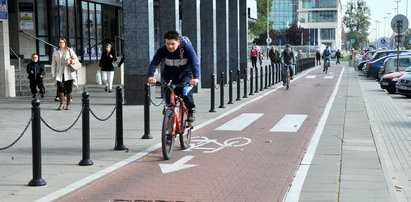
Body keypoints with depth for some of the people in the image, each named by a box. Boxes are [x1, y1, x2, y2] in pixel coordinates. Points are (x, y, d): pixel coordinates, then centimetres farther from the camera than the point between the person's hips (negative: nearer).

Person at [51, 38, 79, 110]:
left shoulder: (69, 51, 7)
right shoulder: (56, 52, 12)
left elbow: (76, 60, 7)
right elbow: (53, 63, 10)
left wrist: (70, 61, -13)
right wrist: (53, 73, 4)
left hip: (69, 73, -1)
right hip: (60, 74, 1)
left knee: (69, 89, -1)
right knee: (60, 88, -8)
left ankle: (69, 104, 6)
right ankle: (61, 104, 2)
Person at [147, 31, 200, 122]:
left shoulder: (186, 47, -24)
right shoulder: (163, 49, -18)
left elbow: (194, 62, -33)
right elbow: (154, 62, -26)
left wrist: (196, 77, -49)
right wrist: (151, 76, -44)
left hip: (185, 74, -3)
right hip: (170, 76, 3)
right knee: (169, 93, -10)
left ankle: (191, 110, -6)